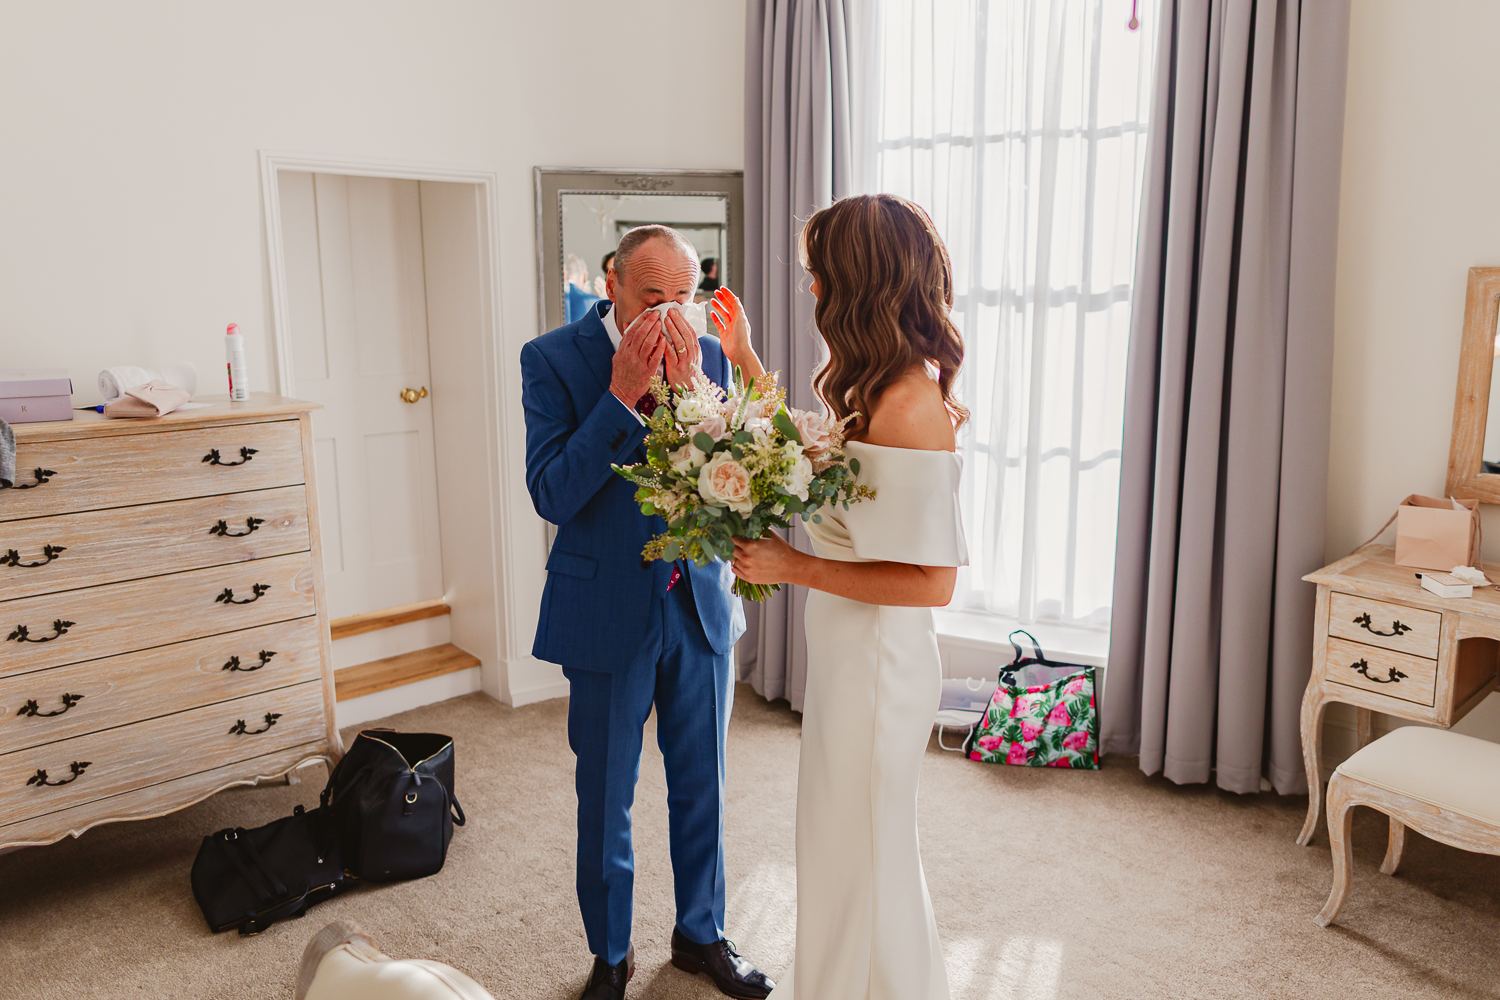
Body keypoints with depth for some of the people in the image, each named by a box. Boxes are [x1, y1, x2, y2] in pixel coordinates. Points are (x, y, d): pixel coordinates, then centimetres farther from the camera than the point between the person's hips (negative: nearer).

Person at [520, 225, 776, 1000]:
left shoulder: (708, 357, -1)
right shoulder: (553, 359, -10)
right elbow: (552, 495, -17)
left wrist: (688, 394, -20)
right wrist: (622, 396, -25)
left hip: (701, 606, 3)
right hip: (608, 613, -3)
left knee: (701, 787, 17)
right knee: (605, 797, 13)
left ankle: (701, 934, 40)